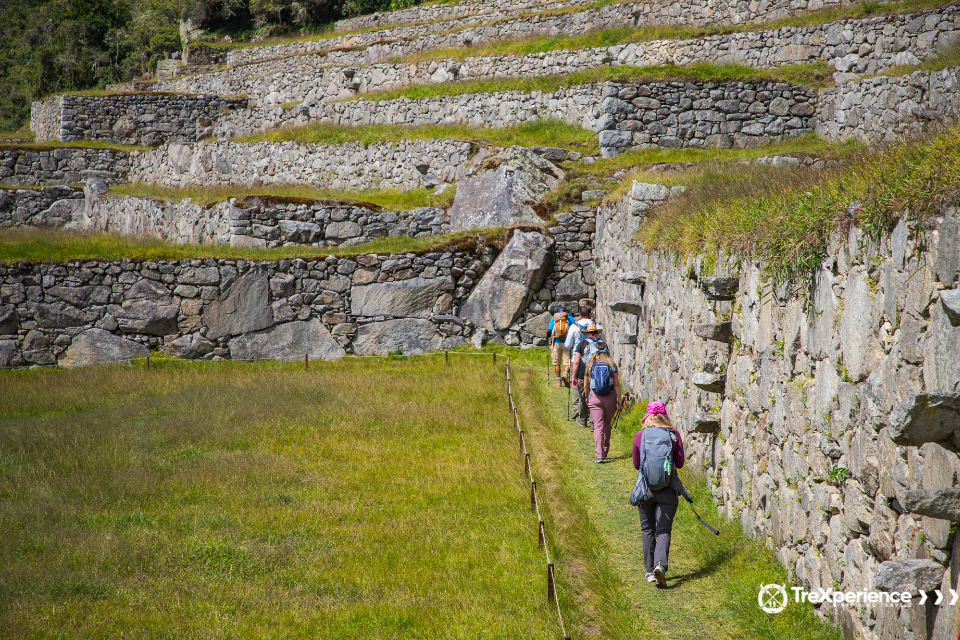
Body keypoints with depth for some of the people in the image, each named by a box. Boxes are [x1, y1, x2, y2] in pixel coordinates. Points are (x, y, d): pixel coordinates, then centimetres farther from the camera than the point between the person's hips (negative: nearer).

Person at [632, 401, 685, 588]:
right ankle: (660, 565, -23)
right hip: (668, 488, -1)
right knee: (664, 530, 0)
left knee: (647, 530, 14)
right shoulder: (674, 434, -4)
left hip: (646, 488, 1)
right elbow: (680, 463, 0)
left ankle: (650, 571, 17)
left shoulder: (640, 436, -3)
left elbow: (636, 464, 4)